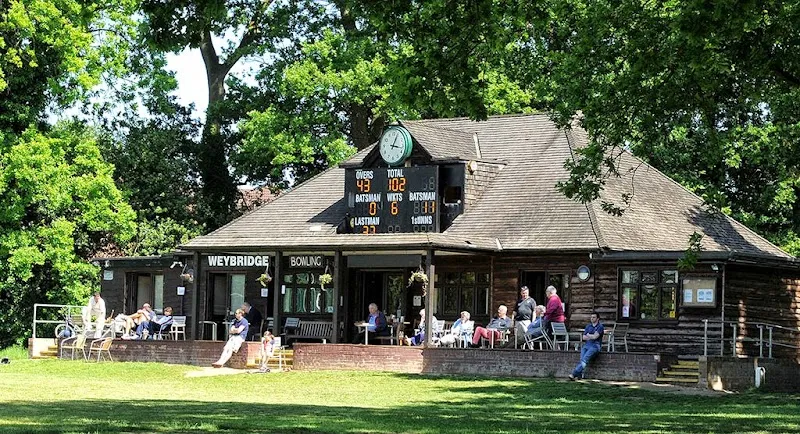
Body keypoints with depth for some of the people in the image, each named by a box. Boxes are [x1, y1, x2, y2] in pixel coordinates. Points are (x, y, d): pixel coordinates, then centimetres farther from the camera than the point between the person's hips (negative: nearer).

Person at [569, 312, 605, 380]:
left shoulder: (600, 326, 3)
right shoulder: (588, 326, 23)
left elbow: (595, 337, -9)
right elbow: (583, 337, 14)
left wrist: (588, 335, 7)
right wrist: (591, 337, -1)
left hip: (595, 345, -6)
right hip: (586, 344, 6)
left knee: (585, 358, -29)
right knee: (582, 358, -25)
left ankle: (574, 374, -40)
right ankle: (580, 374, -38)